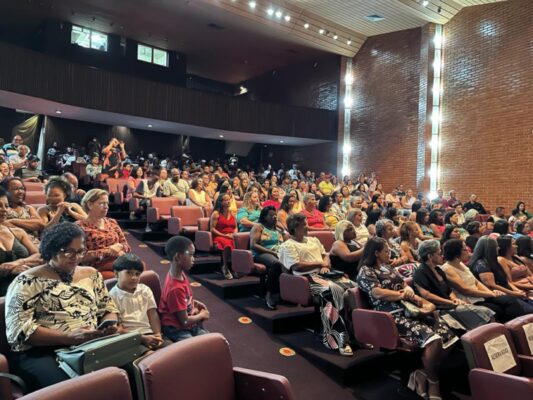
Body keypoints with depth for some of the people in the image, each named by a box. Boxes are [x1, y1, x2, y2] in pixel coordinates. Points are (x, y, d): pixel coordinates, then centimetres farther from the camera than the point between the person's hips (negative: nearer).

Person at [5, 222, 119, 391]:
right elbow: (18, 330, -9)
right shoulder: (28, 282, -1)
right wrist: (69, 337, -20)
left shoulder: (91, 274, 15)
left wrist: (109, 325, -5)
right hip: (41, 353, -4)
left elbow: (108, 309, 20)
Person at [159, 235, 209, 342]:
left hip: (191, 325, 8)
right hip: (177, 330, -8)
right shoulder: (175, 288, -27)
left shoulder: (180, 274, -1)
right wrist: (202, 315, -5)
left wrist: (195, 303, 5)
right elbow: (185, 322, -21)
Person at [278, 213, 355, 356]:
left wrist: (326, 265, -2)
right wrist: (320, 264, -6)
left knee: (353, 286, -17)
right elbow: (296, 266, -11)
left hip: (324, 274, 7)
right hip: (308, 278, -7)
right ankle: (336, 338, -31)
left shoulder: (314, 240, 25)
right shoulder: (287, 246, 1)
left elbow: (325, 255, 22)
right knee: (333, 290, -35)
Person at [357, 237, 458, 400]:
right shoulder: (365, 271, -2)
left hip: (408, 310, 9)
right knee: (432, 338, -28)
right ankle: (433, 383, -4)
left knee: (447, 334, -13)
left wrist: (409, 290, -3)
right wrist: (403, 294, -2)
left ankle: (422, 374, -1)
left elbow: (405, 286, 23)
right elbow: (378, 293, -15)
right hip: (392, 316, -9)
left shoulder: (388, 267, 26)